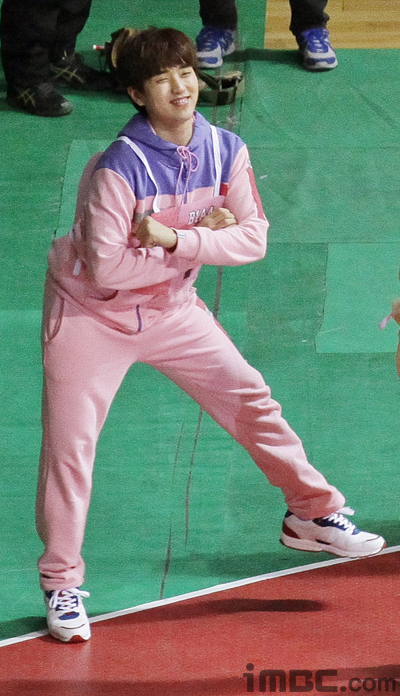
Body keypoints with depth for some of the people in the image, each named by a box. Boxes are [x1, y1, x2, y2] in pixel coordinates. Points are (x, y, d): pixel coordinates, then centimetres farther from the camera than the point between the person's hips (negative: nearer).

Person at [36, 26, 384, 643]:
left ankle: (312, 514, 24)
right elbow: (106, 270, -28)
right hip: (92, 315, -5)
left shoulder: (226, 151, -10)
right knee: (69, 446, -7)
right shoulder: (119, 169, -28)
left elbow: (254, 239, -16)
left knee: (250, 397, 7)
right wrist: (204, 240, -21)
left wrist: (174, 239, -28)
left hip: (171, 309, 5)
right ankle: (61, 585, 7)